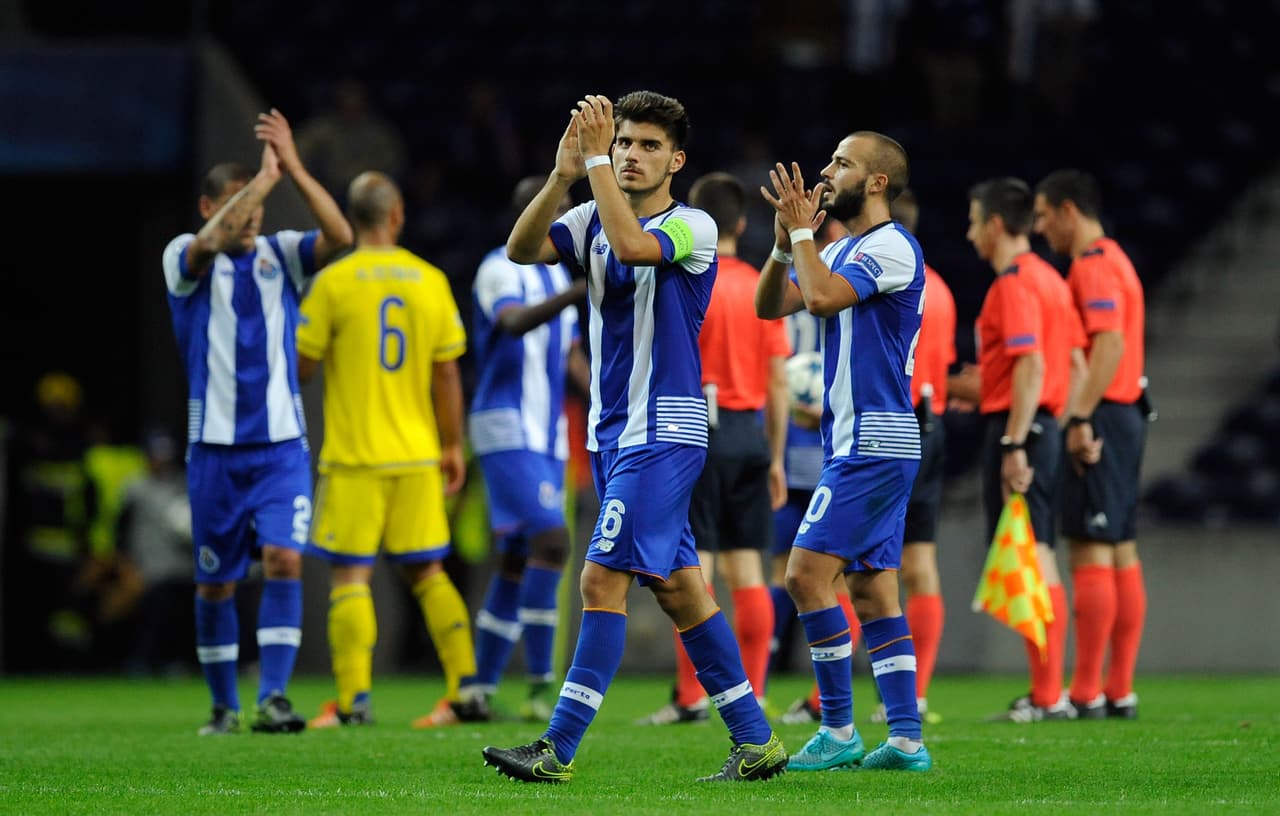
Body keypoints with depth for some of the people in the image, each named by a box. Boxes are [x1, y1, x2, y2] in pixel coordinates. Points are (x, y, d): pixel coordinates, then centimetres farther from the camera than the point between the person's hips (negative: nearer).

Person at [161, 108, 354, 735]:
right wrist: (264, 177, -23)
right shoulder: (185, 260, -1)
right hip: (215, 449, -1)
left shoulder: (281, 254, 5)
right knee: (215, 584, 6)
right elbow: (211, 240, -25)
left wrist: (293, 168, -20)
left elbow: (340, 236, -14)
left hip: (281, 447, 1)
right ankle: (224, 705, 21)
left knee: (284, 560, -16)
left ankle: (272, 697, -19)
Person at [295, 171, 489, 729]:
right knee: (427, 573, 12)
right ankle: (465, 689, 7)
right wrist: (452, 446, 14)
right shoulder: (431, 280, 4)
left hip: (353, 455, -4)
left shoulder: (334, 281, -7)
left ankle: (353, 699, -7)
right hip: (418, 453, 4)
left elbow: (302, 365, -4)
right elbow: (447, 374, 6)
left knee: (349, 575, -1)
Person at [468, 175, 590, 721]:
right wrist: (574, 295, -45)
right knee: (551, 539, -21)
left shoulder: (556, 274, 17)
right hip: (506, 429, -9)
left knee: (517, 564, 9)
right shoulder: (500, 270, -9)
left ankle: (481, 690, 14)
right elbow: (515, 322, -30)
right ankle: (541, 684, -19)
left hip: (546, 437, 9)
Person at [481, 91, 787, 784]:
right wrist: (563, 177, -17)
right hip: (612, 433, 8)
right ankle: (755, 740, 15)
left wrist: (595, 162, -25)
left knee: (603, 578, -13)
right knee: (677, 587, 9)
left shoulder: (692, 226, -9)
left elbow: (632, 245, -29)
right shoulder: (593, 221, 11)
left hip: (663, 434, -8)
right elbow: (522, 249, -5)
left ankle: (559, 748, -14)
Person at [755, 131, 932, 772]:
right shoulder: (842, 250, 18)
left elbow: (823, 297, -26)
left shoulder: (891, 247, -12)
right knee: (873, 591, 7)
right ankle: (905, 739, 6)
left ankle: (839, 731, -9)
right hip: (860, 446, 10)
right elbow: (770, 305, 13)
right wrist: (785, 242, -2)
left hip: (874, 445, -10)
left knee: (808, 572, -13)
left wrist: (802, 230, -14)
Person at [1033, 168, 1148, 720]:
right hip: (1124, 418, 10)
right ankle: (1120, 690, 10)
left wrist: (1081, 418, -27)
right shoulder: (1113, 261, 20)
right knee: (1122, 555, 9)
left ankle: (1086, 692, -11)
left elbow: (1109, 344, -24)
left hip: (1102, 421, -10)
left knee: (1090, 552, -10)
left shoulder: (1093, 266, -12)